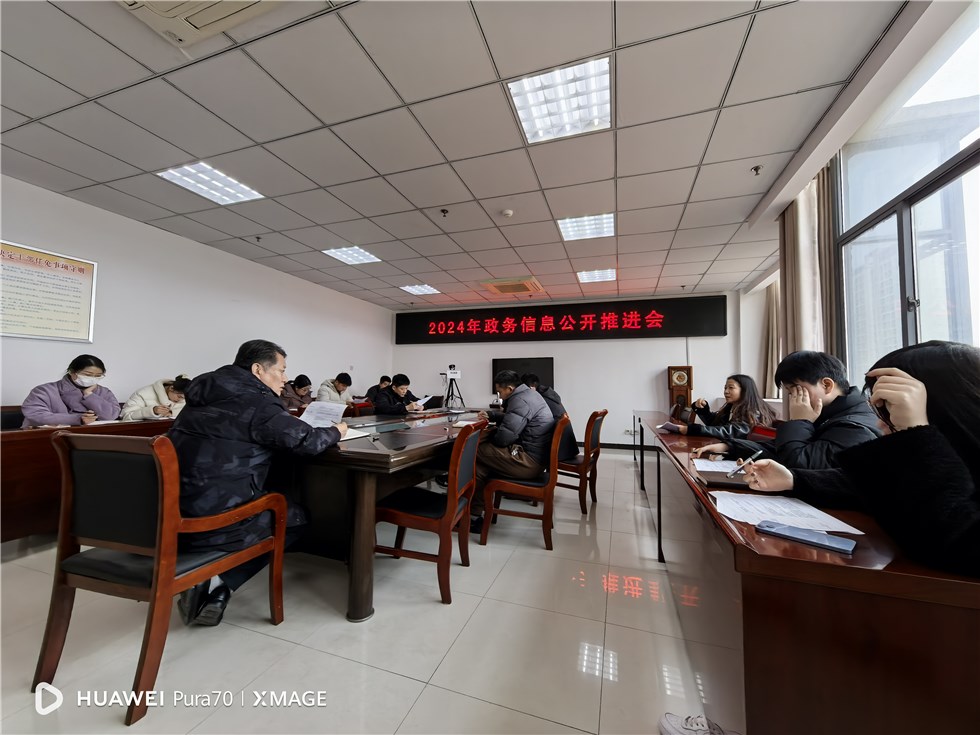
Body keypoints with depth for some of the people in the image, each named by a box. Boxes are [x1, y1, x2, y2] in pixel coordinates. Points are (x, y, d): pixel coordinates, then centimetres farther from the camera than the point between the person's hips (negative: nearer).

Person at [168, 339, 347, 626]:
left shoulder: (208, 393, 12)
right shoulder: (257, 401, -14)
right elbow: (307, 440, -18)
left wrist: (288, 420, 17)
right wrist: (336, 431, 2)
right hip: (211, 516, -8)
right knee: (295, 517, 13)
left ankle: (204, 580, 18)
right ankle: (219, 583, 4)